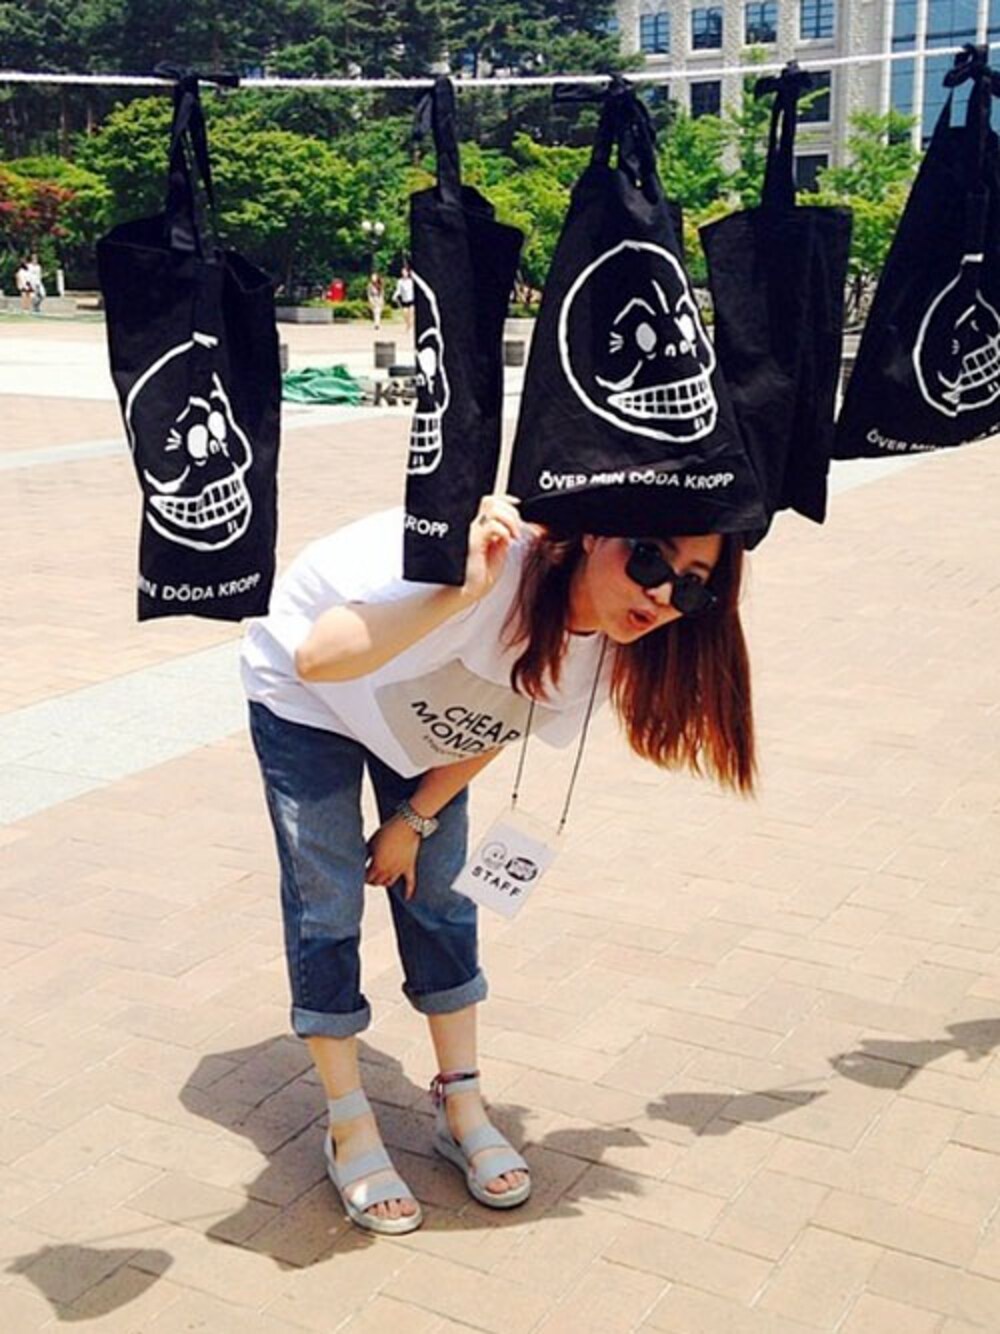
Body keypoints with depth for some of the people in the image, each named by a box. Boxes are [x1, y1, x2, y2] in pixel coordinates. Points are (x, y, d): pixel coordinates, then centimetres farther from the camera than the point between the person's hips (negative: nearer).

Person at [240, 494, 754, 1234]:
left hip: (423, 712, 6)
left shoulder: (607, 638, -20)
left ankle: (462, 1109, 22)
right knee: (327, 908, -5)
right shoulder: (496, 563, -42)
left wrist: (416, 819, 0)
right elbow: (317, 658, -52)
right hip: (306, 695, -5)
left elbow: (496, 729, -2)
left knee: (437, 896, 6)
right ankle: (350, 1133, 11)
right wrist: (461, 595, -63)